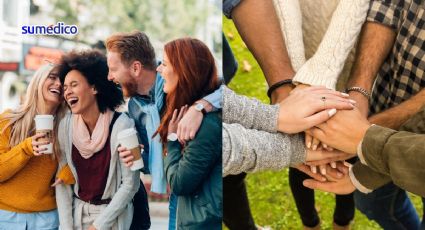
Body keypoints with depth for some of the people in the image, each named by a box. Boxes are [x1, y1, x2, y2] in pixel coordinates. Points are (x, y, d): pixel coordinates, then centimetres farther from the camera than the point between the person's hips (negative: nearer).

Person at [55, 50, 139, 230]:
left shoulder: (121, 125, -18)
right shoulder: (66, 125, -6)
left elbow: (130, 184, -14)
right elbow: (62, 180, -1)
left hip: (113, 215, -3)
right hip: (76, 213, 4)